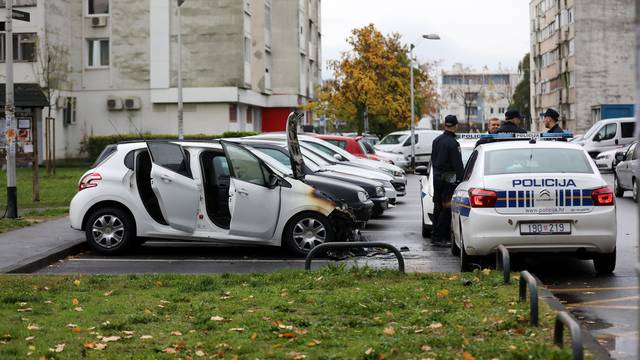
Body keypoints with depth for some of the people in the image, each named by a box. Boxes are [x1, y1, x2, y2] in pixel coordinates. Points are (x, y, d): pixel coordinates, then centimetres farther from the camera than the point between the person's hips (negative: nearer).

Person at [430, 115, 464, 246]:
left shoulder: (436, 140, 10)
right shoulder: (452, 143, -16)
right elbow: (458, 165, -16)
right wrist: (462, 179, -10)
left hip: (437, 176, 8)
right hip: (449, 178, -8)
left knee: (438, 207, 14)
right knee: (447, 209, -5)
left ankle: (435, 235, 19)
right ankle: (440, 237, -7)